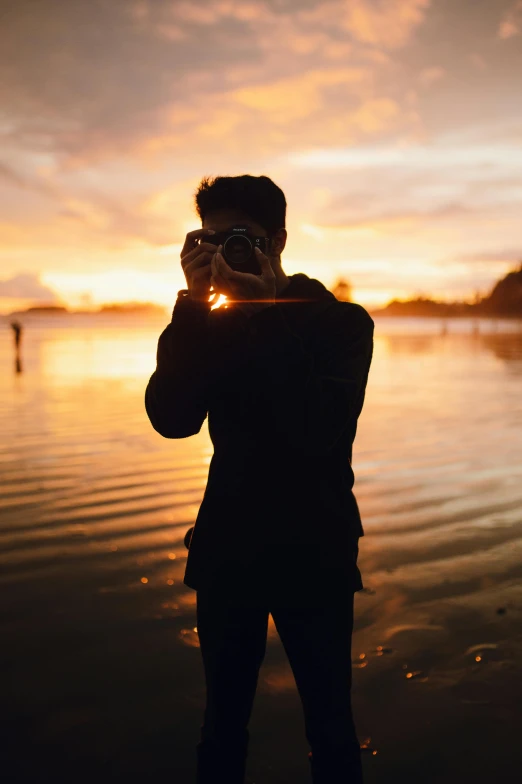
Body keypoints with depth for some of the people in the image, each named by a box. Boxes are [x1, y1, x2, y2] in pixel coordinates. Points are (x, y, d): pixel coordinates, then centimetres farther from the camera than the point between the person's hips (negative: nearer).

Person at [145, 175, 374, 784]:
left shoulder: (340, 320, -6)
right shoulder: (210, 322, 4)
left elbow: (319, 429, -23)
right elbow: (171, 419, -12)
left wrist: (259, 309, -22)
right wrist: (196, 301, -18)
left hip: (314, 552, -2)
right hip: (227, 549, 3)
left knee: (329, 724, 9)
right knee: (223, 719, 15)